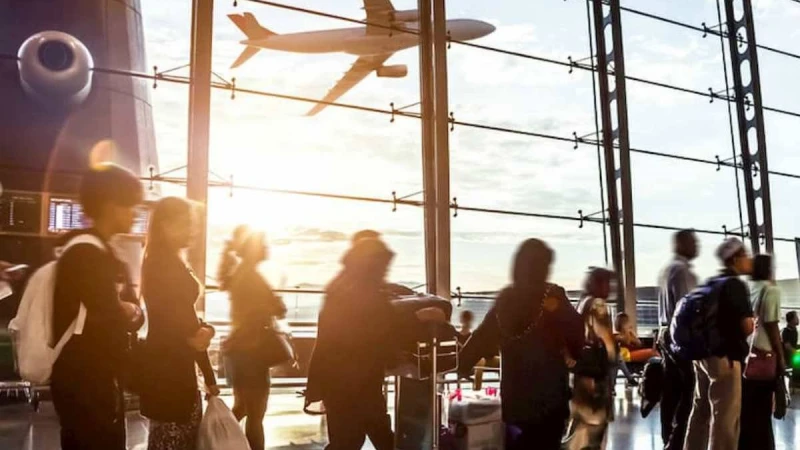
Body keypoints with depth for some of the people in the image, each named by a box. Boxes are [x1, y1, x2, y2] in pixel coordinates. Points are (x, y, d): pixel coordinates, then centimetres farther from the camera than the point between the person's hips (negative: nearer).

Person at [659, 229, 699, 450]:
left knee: (672, 392, 11)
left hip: (668, 334, 10)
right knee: (687, 392, -7)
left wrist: (665, 332, 17)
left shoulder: (667, 270, 19)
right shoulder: (682, 270, -12)